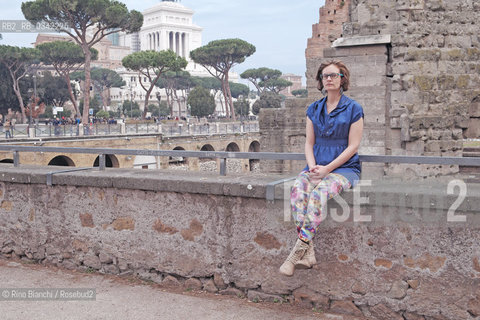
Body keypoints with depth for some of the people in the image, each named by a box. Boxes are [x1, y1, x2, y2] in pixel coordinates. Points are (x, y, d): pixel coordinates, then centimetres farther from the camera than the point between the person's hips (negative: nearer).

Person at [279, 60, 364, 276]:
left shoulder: (353, 109, 1)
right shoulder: (314, 109, 15)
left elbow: (353, 147, -4)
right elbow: (309, 143, 12)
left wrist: (327, 169, -14)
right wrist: (313, 167, -8)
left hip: (344, 168, -4)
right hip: (317, 167, 4)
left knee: (320, 192, -35)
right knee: (298, 188, -29)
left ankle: (300, 248, -35)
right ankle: (308, 252, -35)